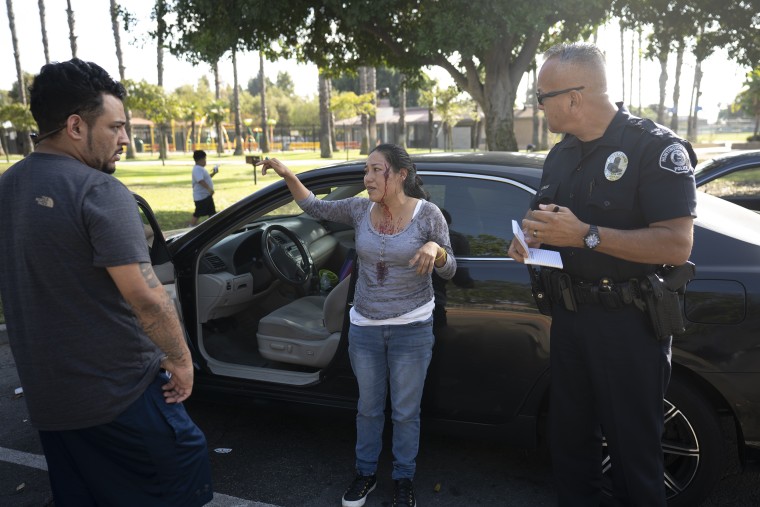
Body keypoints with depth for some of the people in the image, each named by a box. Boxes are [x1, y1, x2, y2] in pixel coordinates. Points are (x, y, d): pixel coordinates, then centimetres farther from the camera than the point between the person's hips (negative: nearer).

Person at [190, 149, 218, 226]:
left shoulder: (201, 168, 15)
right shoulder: (197, 169, -19)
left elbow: (207, 178, 28)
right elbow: (200, 181, -32)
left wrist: (214, 173, 15)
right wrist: (209, 189, -38)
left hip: (207, 195, 11)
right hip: (201, 196, -11)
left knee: (212, 212, 15)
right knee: (197, 214, -3)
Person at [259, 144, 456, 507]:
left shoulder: (428, 214, -11)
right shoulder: (360, 209, -3)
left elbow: (448, 271, -8)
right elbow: (315, 207, 9)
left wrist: (435, 249, -30)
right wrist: (288, 176, -4)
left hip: (412, 328, -3)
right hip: (364, 327, 3)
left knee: (405, 411, 11)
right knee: (369, 407, 17)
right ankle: (366, 472, 38)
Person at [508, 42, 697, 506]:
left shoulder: (656, 147, -13)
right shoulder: (561, 155, 10)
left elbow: (677, 246, -22)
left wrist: (586, 235, -25)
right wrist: (529, 239, -1)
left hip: (629, 325, -7)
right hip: (569, 316, 7)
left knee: (633, 446, 8)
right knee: (569, 435, 19)